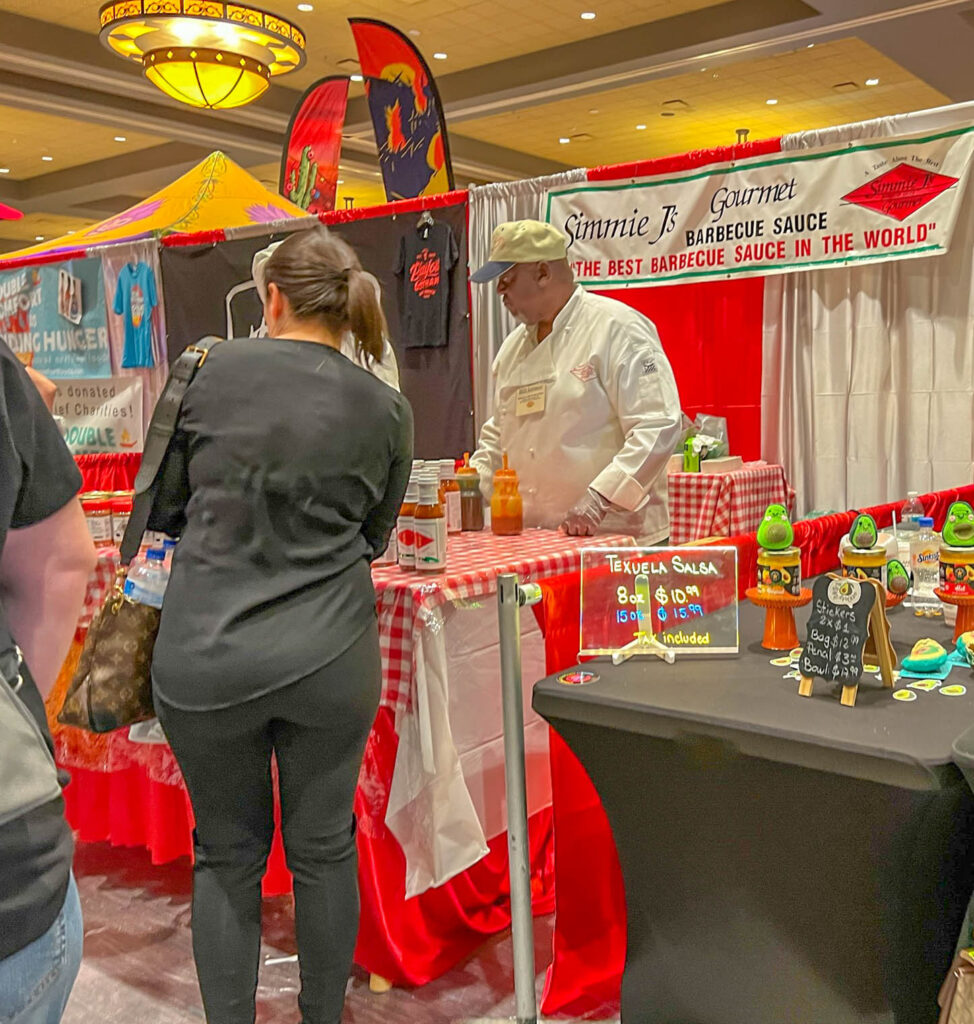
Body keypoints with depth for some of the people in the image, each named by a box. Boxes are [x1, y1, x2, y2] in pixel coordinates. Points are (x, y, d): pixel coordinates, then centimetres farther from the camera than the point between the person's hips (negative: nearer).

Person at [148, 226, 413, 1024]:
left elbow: (161, 508, 7)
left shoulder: (212, 369, -2)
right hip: (328, 654, 1)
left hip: (203, 652, -1)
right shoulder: (387, 410, 2)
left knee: (227, 854, 16)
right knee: (323, 846, 17)